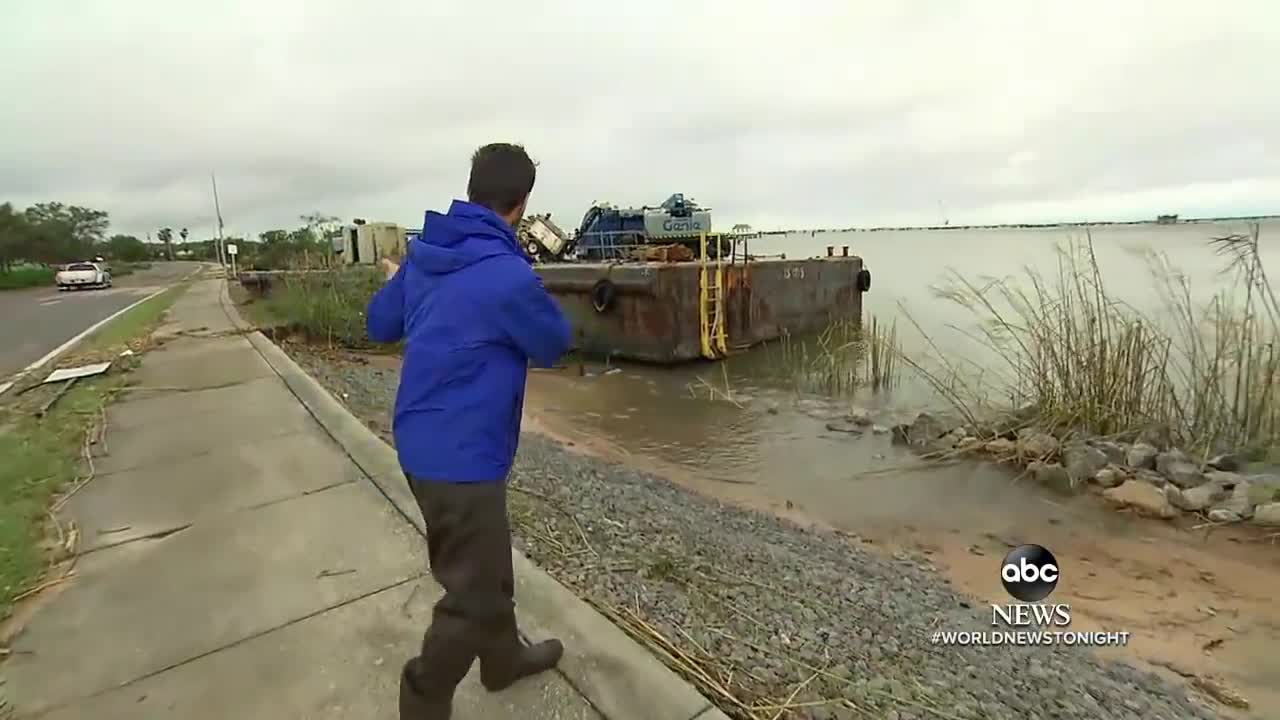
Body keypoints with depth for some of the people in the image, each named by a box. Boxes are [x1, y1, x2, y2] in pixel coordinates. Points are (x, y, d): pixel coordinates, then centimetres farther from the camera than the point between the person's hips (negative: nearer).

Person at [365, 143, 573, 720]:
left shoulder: (421, 254, 1)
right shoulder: (509, 276, -25)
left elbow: (379, 326, 14)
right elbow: (554, 344, -7)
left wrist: (400, 283, 33)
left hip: (423, 442, 9)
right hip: (461, 454, -9)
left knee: (487, 563, 26)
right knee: (474, 593, 11)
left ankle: (504, 657, 47)